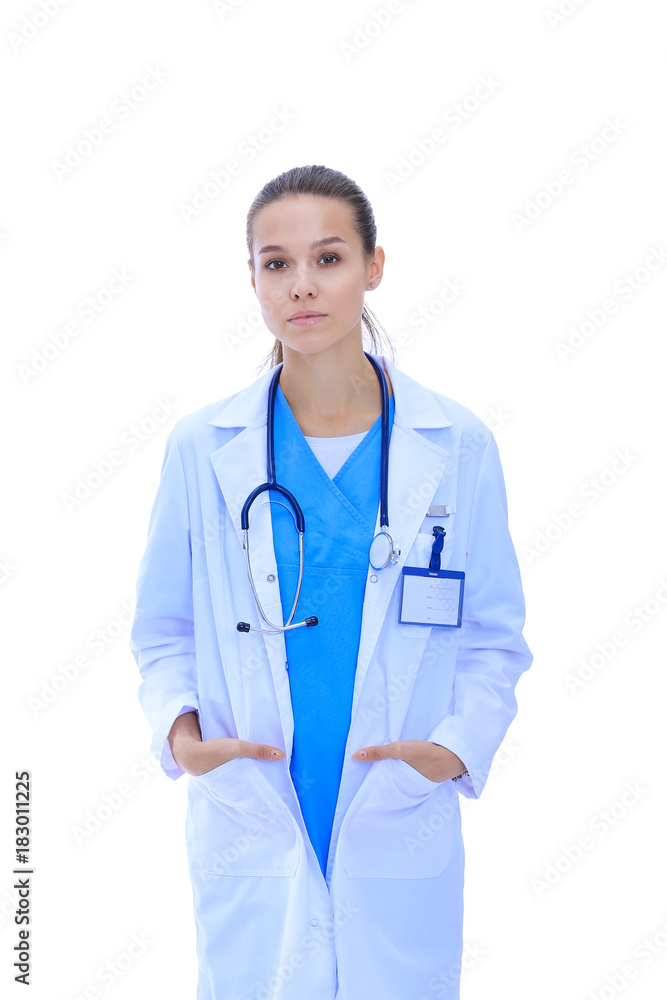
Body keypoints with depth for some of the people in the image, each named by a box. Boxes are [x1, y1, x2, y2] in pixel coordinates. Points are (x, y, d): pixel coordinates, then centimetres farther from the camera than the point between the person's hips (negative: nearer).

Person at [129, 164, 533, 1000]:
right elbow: (163, 629, 6)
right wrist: (179, 727, -12)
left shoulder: (456, 446, -3)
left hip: (402, 840, 0)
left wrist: (459, 744, -13)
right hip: (249, 839, 0)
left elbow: (493, 635, 3)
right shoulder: (201, 448, -3)